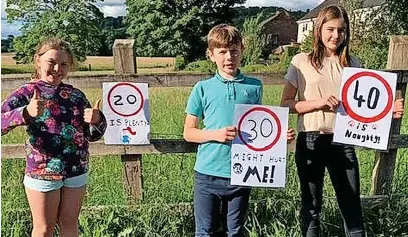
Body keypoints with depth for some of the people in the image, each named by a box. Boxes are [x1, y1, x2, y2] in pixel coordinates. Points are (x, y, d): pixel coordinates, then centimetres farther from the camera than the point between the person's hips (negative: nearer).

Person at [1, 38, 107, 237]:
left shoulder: (76, 95, 4)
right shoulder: (27, 92, -7)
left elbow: (92, 135, 8)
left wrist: (97, 120, -14)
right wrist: (25, 113, -38)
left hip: (77, 171, 4)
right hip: (42, 171, -3)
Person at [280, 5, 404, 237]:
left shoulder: (352, 64, 7)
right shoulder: (301, 61, 0)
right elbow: (285, 103, -2)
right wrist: (318, 103, -17)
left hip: (343, 142, 2)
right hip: (311, 141, -2)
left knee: (352, 207, 8)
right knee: (311, 206, 12)